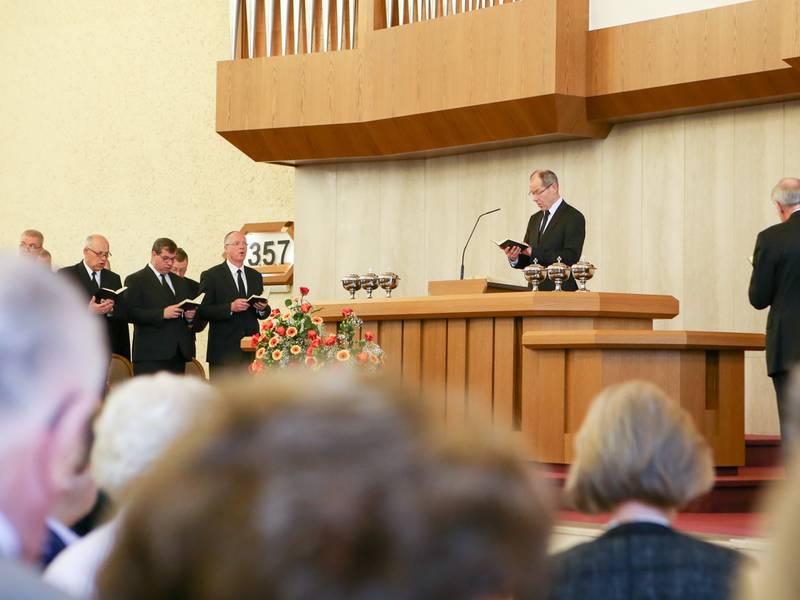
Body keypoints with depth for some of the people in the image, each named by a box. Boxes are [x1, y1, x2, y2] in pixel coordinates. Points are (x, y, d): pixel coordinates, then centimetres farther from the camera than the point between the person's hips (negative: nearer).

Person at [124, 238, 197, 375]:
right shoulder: (135, 280, 0)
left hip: (178, 353, 6)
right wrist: (162, 314, -20)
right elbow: (130, 313, -12)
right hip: (151, 355, -6)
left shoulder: (180, 282, 22)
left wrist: (190, 316, 0)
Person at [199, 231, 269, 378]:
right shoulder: (211, 276, 0)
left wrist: (262, 309, -5)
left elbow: (264, 313, 19)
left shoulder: (255, 276, 16)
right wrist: (230, 308, -20)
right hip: (224, 349, -5)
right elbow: (203, 311, -9)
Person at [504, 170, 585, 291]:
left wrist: (534, 252, -21)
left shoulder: (574, 217, -6)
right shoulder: (535, 219, 17)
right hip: (535, 290, 6)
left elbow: (570, 258, -17)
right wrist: (515, 259, -5)